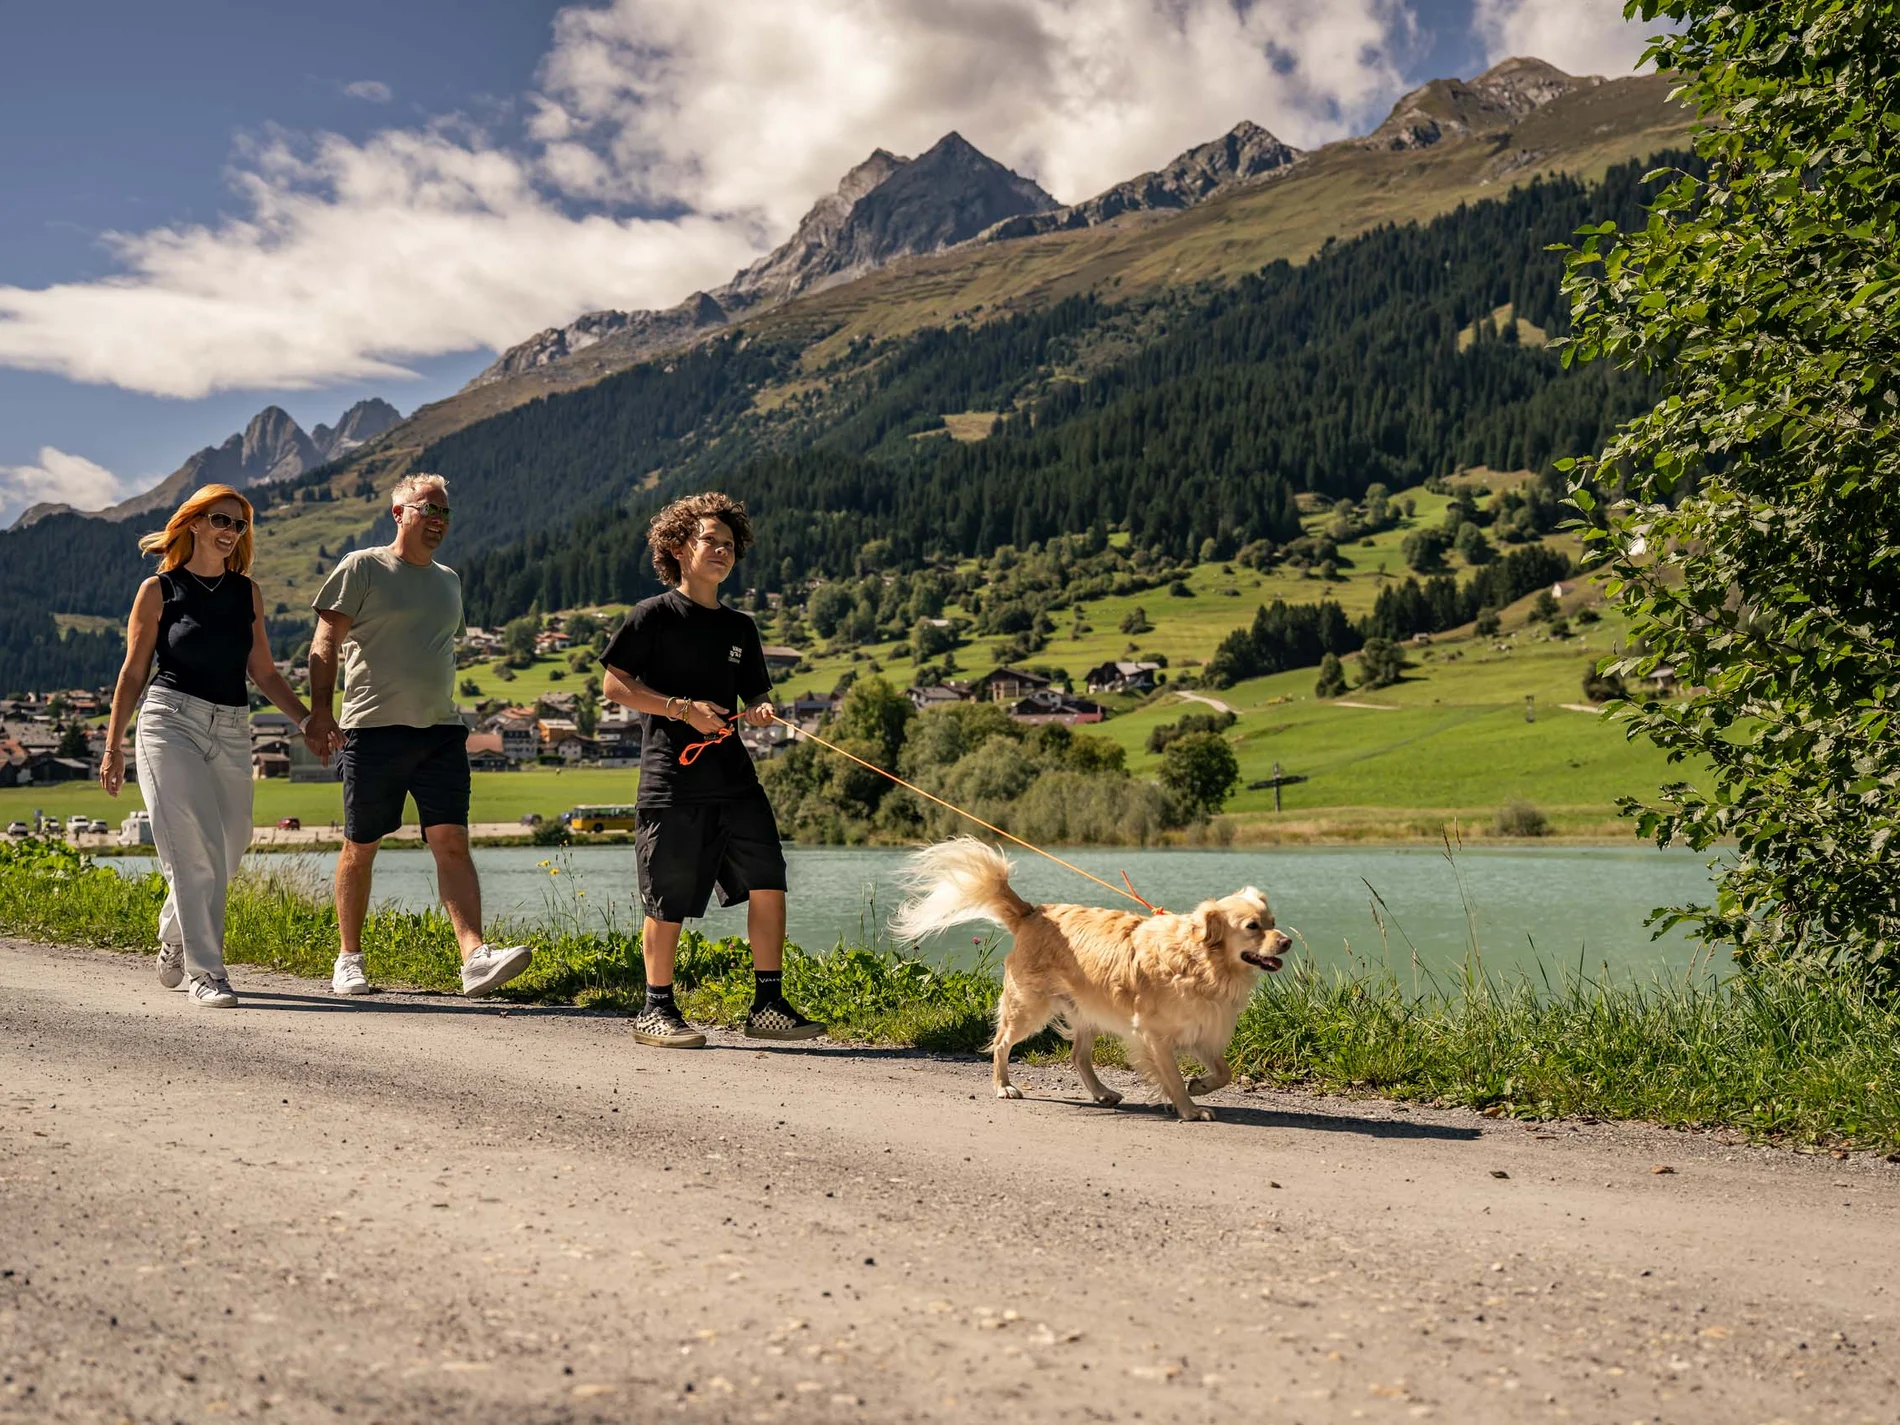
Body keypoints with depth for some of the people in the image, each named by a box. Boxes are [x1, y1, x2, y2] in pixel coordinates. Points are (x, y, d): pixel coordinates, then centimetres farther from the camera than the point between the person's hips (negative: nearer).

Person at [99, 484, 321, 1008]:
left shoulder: (247, 591, 12)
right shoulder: (158, 590, 2)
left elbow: (263, 672, 14)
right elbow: (133, 672, 4)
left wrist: (307, 718, 2)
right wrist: (113, 746, 1)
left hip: (232, 731, 4)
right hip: (172, 722, -4)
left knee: (226, 853, 7)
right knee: (195, 852, -12)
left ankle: (173, 949, 31)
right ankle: (205, 972, -8)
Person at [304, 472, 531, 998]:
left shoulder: (448, 580, 19)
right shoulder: (362, 568, 1)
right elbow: (325, 644, -4)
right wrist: (321, 709, -16)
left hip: (441, 730, 4)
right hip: (373, 728, -4)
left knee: (452, 842, -9)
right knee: (360, 848, 4)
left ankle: (475, 956, -18)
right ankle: (349, 959, 18)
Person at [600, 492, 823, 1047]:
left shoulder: (740, 627, 16)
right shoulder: (653, 616, -1)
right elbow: (615, 685, -4)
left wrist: (760, 709, -3)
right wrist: (683, 708, -14)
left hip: (734, 778, 5)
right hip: (672, 779, -5)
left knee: (769, 883, -3)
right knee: (669, 903, 0)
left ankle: (768, 1006, 6)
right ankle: (656, 1010, 17)